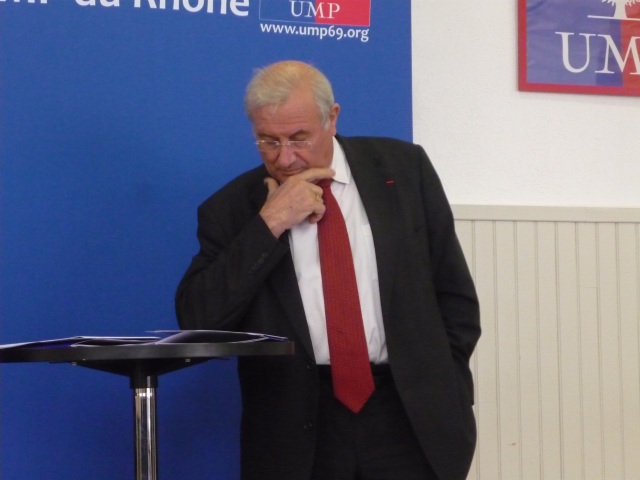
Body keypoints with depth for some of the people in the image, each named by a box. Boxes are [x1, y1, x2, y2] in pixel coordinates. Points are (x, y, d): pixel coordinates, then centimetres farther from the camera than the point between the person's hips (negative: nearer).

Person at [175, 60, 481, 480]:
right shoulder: (233, 208, 2)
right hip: (296, 431, 0)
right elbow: (196, 321, -9)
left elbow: (454, 293, 8)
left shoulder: (403, 168, 4)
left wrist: (444, 394, 1)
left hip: (409, 416, 0)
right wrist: (268, 225, -14)